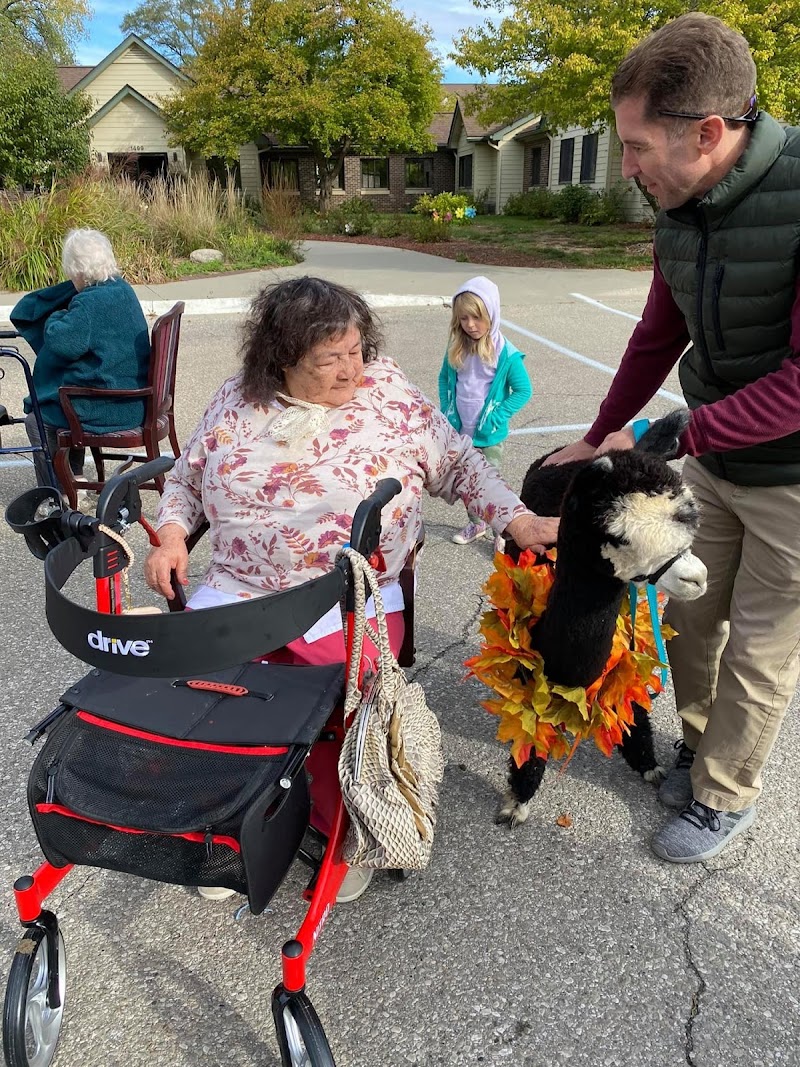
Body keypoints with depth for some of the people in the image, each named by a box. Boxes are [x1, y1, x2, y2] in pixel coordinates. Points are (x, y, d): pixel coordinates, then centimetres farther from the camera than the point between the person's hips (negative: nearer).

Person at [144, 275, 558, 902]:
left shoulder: (388, 390, 3)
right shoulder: (237, 401, 7)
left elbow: (459, 465, 7)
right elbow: (185, 479, 18)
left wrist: (518, 521, -5)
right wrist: (171, 535, 0)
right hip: (236, 595, 3)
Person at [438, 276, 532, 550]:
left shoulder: (505, 353, -18)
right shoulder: (456, 349, -4)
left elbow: (523, 390, -12)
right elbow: (444, 379, 10)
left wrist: (495, 418, -15)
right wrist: (448, 412, -1)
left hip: (488, 435, -5)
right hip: (460, 432, 5)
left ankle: (504, 532, 23)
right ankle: (476, 523, 40)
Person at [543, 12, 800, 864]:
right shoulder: (679, 215, -3)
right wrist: (596, 439, 13)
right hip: (713, 460, 6)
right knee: (691, 616, 17)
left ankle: (725, 796, 30)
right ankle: (698, 743, 42)